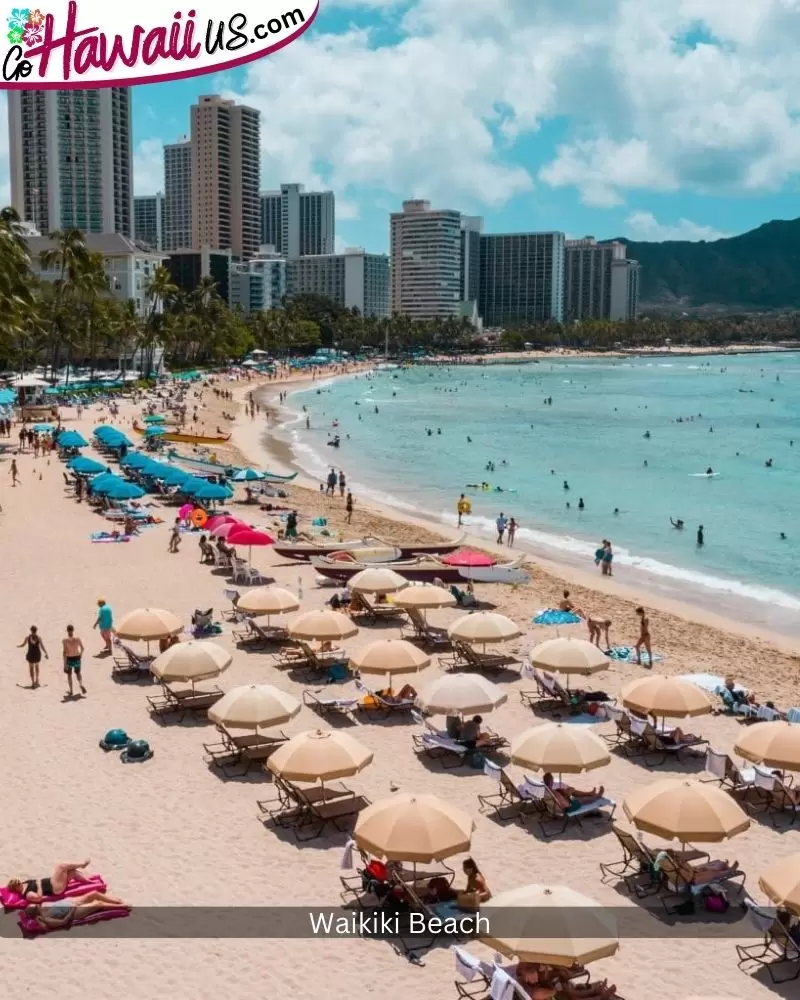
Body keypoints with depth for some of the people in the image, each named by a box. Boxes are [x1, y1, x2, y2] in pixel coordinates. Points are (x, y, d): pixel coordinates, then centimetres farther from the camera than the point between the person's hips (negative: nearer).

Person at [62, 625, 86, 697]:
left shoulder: (65, 640, -18)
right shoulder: (78, 639, -9)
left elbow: (65, 652, -20)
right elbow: (82, 648, 1)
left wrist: (64, 663, -15)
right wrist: (80, 655, 22)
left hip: (69, 659, -3)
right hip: (77, 658, 3)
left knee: (69, 674, 17)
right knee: (78, 673, 23)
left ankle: (70, 691, 23)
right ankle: (81, 685, -2)